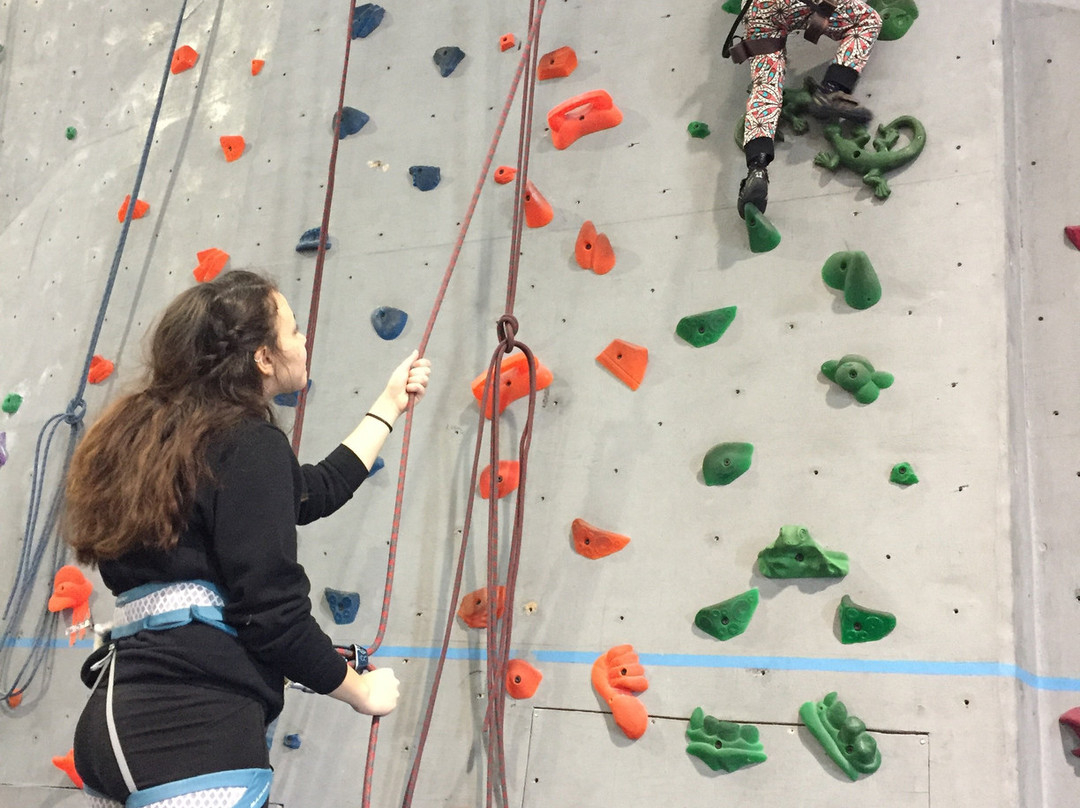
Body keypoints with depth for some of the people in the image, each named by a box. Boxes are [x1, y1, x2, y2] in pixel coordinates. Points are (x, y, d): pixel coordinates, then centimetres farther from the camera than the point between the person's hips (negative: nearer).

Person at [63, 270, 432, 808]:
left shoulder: (157, 437, 18)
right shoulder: (250, 445, -9)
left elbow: (314, 492, 28)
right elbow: (270, 612, -14)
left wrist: (390, 405, 39)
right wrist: (361, 690, 3)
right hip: (192, 732, -9)